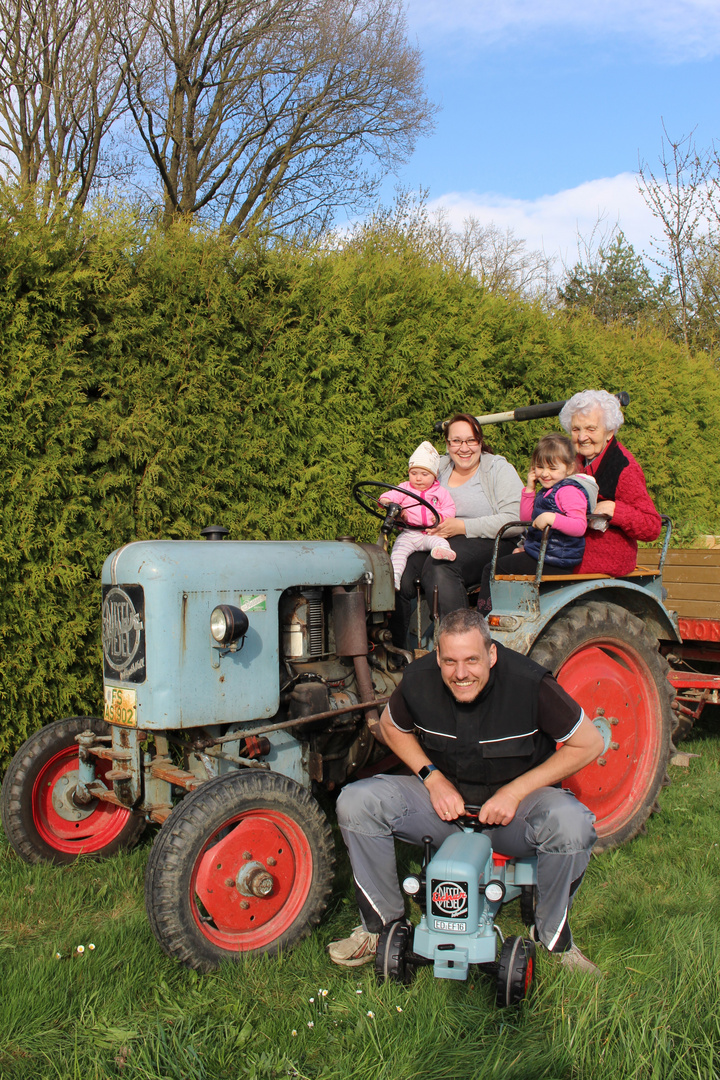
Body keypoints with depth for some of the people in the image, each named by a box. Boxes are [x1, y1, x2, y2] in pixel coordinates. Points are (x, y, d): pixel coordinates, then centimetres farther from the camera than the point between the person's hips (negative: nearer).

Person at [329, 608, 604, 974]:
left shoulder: (529, 683, -23)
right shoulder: (418, 679, -15)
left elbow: (589, 743, -14)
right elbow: (391, 727, 8)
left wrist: (515, 791, -18)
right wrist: (433, 778, -9)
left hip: (514, 801, -2)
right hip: (444, 798, 3)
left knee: (571, 823, -35)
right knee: (355, 803, -19)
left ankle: (554, 936, -5)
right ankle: (380, 923, 3)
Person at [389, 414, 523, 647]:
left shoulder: (499, 469, 1)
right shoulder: (438, 468, 17)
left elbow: (515, 520, -12)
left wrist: (462, 526, -18)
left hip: (487, 544, -5)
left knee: (439, 568, -35)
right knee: (401, 570, -25)